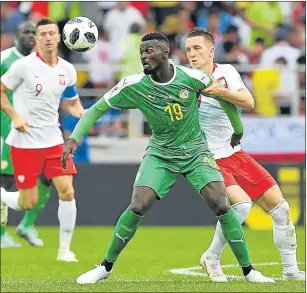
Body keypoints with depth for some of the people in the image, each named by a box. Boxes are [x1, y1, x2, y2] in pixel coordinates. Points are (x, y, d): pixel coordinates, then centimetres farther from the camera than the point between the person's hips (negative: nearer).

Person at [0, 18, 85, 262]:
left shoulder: (67, 70, 3)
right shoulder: (24, 66, -11)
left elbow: (73, 102, 16)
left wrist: (83, 114, -6)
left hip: (53, 140, 4)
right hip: (24, 142, -4)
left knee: (67, 192, -9)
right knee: (28, 203, -3)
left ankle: (65, 250, 4)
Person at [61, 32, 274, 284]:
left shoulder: (191, 77, -16)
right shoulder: (134, 85, -15)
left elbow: (222, 95, 3)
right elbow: (97, 109, -7)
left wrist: (238, 129, 15)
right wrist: (75, 138, -20)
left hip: (196, 151, 0)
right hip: (160, 154, 0)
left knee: (221, 205, -16)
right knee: (137, 208, -16)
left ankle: (248, 270, -1)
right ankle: (106, 267, 4)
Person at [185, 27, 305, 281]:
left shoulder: (226, 72, -1)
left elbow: (248, 102, -15)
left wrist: (220, 91, -32)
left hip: (235, 154, 5)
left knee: (279, 207, 5)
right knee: (241, 203, -27)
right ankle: (212, 259, -7)